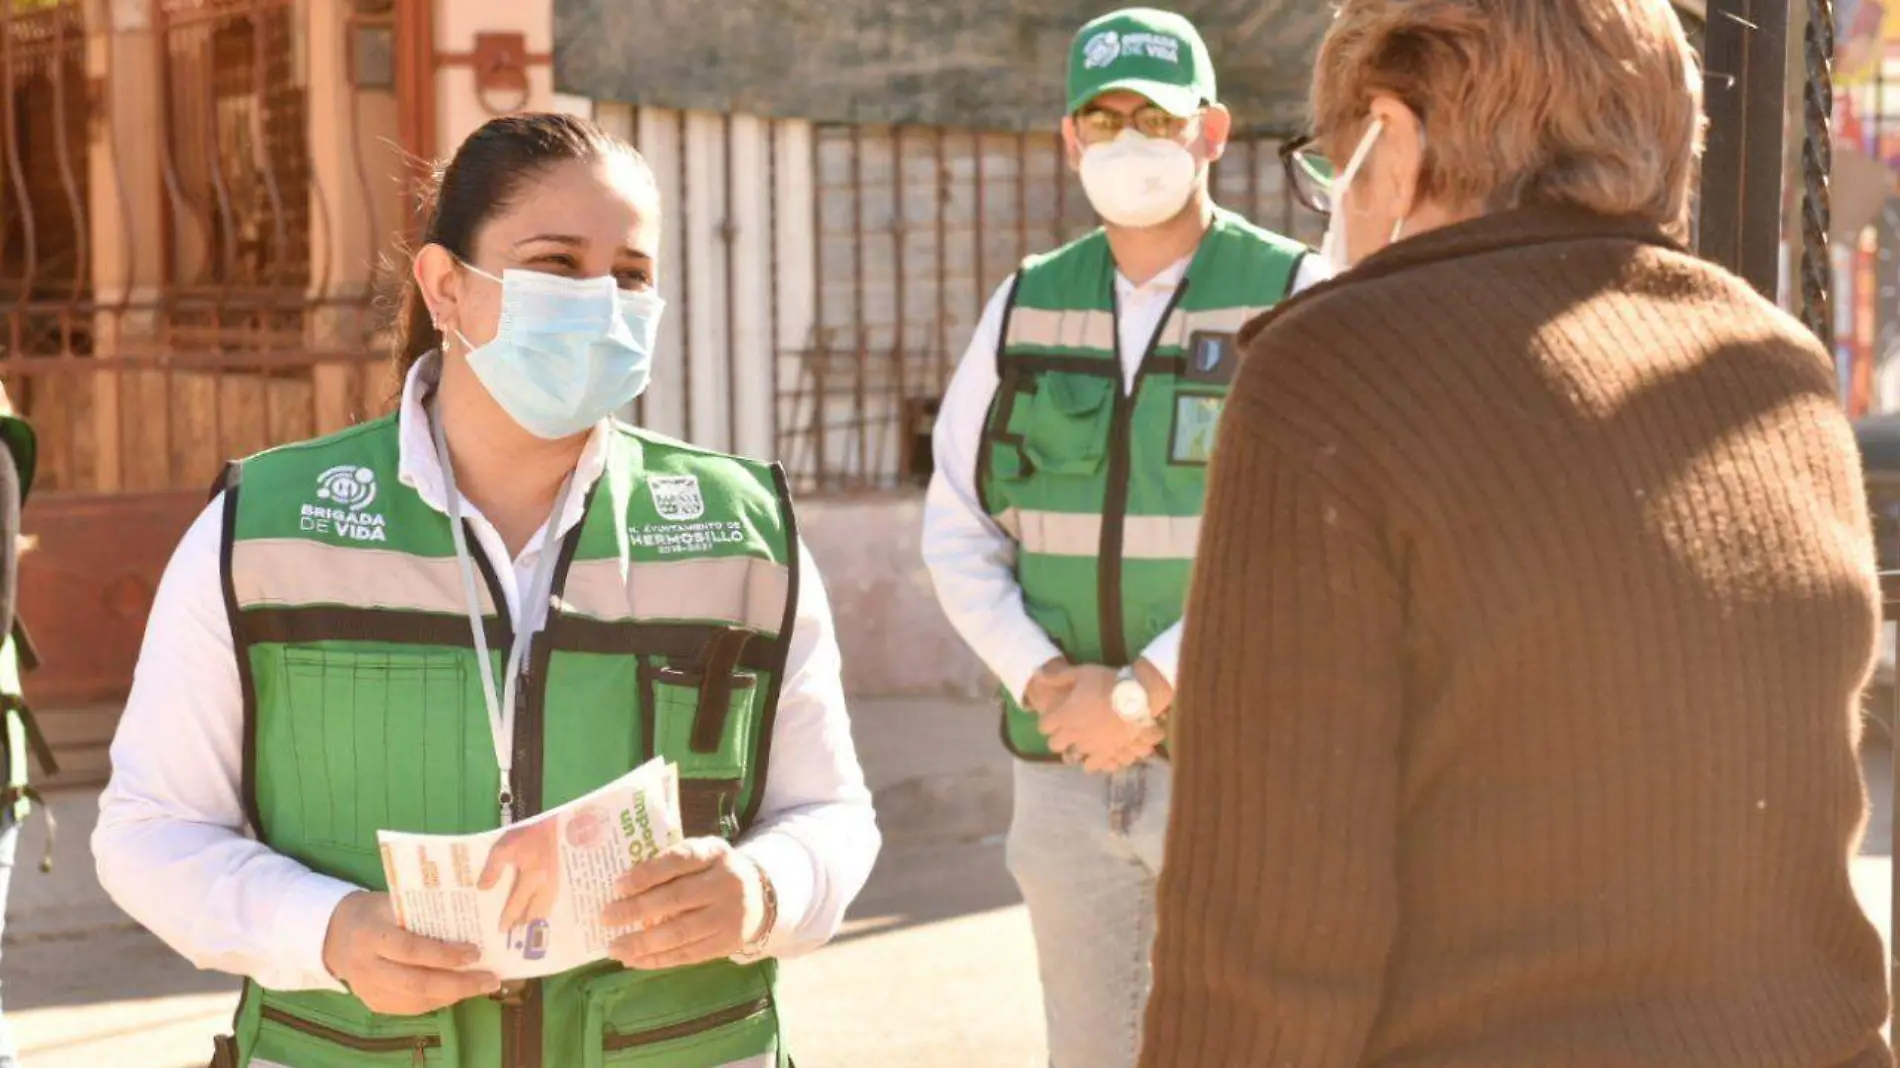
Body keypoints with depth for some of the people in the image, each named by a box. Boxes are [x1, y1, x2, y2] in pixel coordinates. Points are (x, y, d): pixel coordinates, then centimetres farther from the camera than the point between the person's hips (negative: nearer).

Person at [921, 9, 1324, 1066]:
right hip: (1062, 765, 4)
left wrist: (1152, 689, -18)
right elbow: (958, 525, 7)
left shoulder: (1292, 298, -5)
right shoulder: (1027, 307, 8)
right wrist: (1040, 677, -9)